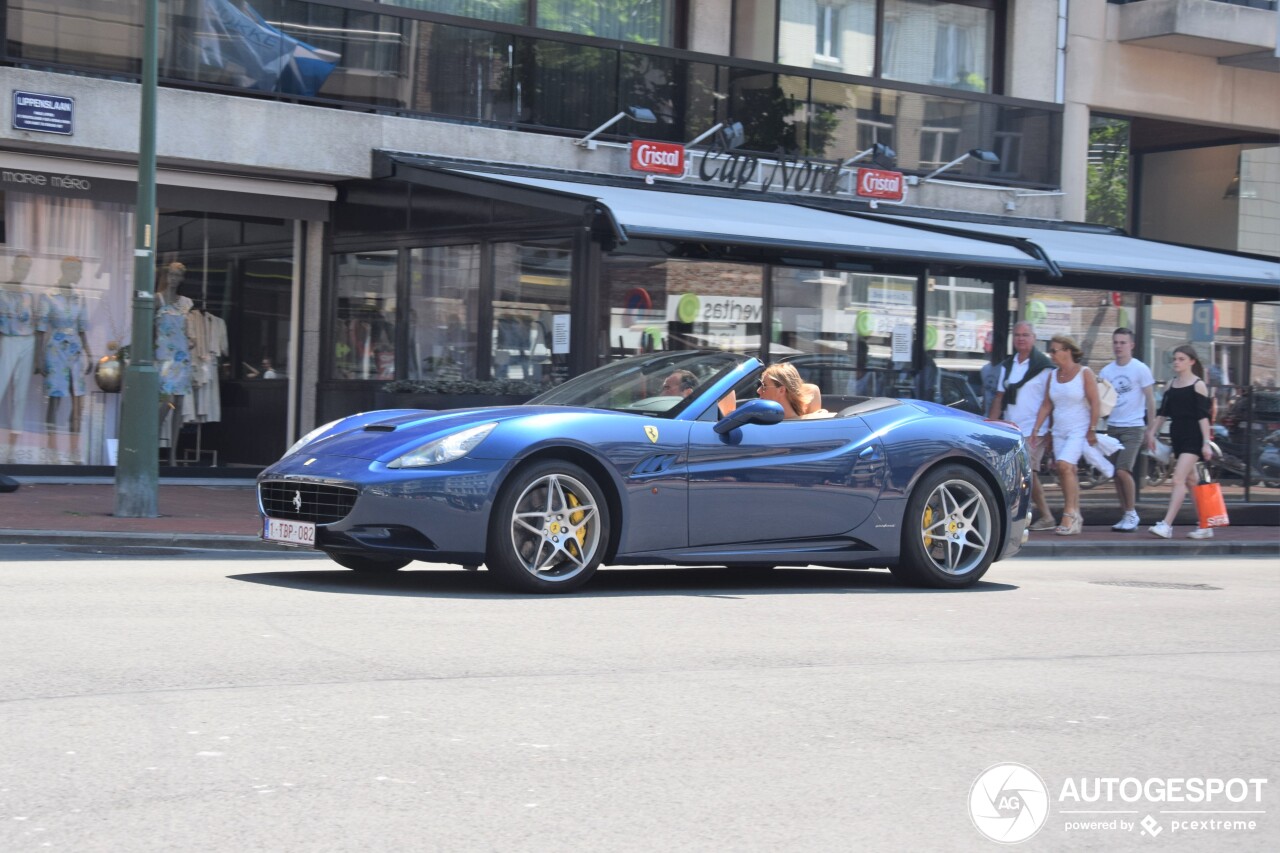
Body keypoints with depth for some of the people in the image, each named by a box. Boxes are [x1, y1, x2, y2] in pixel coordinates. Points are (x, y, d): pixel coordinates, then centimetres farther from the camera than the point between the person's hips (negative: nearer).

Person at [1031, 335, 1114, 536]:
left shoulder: (1084, 373, -5)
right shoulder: (1053, 376, 10)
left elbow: (1094, 403, -8)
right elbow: (1046, 405, 12)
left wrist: (1092, 430, -13)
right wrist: (1036, 428, 5)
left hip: (1079, 430, -6)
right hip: (1059, 431, 6)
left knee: (1064, 465, -22)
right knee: (1068, 473, 5)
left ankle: (1069, 515, -20)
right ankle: (1075, 518, 12)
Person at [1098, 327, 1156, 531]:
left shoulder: (1140, 369, -3)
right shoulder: (1106, 372, 9)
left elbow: (1150, 399, -1)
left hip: (1133, 428, -5)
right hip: (1113, 427, 5)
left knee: (1123, 471, -16)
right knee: (1115, 474, 5)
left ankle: (1131, 514, -3)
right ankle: (1125, 515, 15)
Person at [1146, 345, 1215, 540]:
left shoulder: (1198, 385, -5)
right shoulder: (1171, 385, 13)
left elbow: (1203, 416, -10)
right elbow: (1163, 412, 17)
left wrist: (1206, 443, -14)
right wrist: (1152, 432, 9)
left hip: (1193, 438, -7)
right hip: (1177, 436, 7)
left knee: (1179, 480, -16)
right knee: (1190, 482, 10)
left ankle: (1166, 525, -22)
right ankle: (1206, 526, 17)